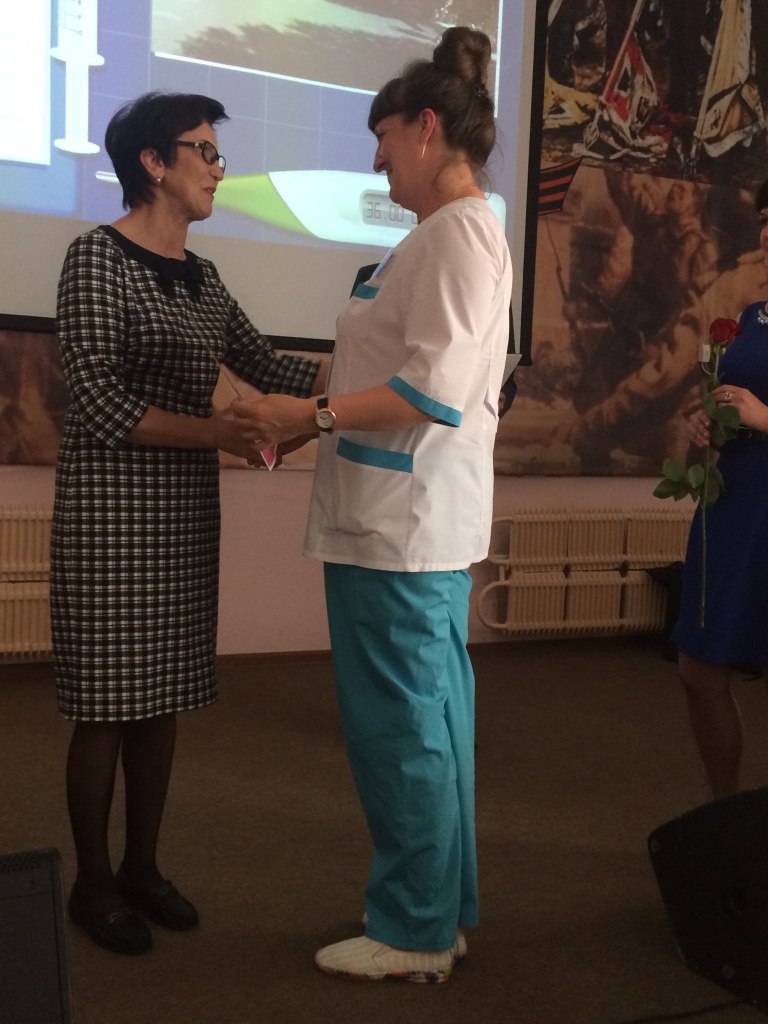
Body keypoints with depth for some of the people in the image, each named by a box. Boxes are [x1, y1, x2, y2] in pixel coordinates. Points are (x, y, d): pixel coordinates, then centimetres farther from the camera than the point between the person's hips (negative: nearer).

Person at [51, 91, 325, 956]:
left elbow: (271, 370, 12)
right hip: (112, 511, -7)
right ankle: (92, 883, 18)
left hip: (188, 512, 7)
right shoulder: (97, 258, -8)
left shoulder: (202, 279, 13)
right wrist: (219, 432, -21)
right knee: (107, 703, 1)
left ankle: (142, 866, 27)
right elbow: (98, 402, -16)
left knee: (161, 697, 12)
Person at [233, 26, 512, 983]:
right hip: (426, 517, 10)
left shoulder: (458, 232, -13)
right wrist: (309, 417, 11)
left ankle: (412, 933, 15)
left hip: (402, 523, -10)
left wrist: (308, 415, -15)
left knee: (398, 726, 0)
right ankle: (441, 911, 29)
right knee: (431, 720, 15)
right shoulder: (454, 234, 17)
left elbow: (435, 392, -22)